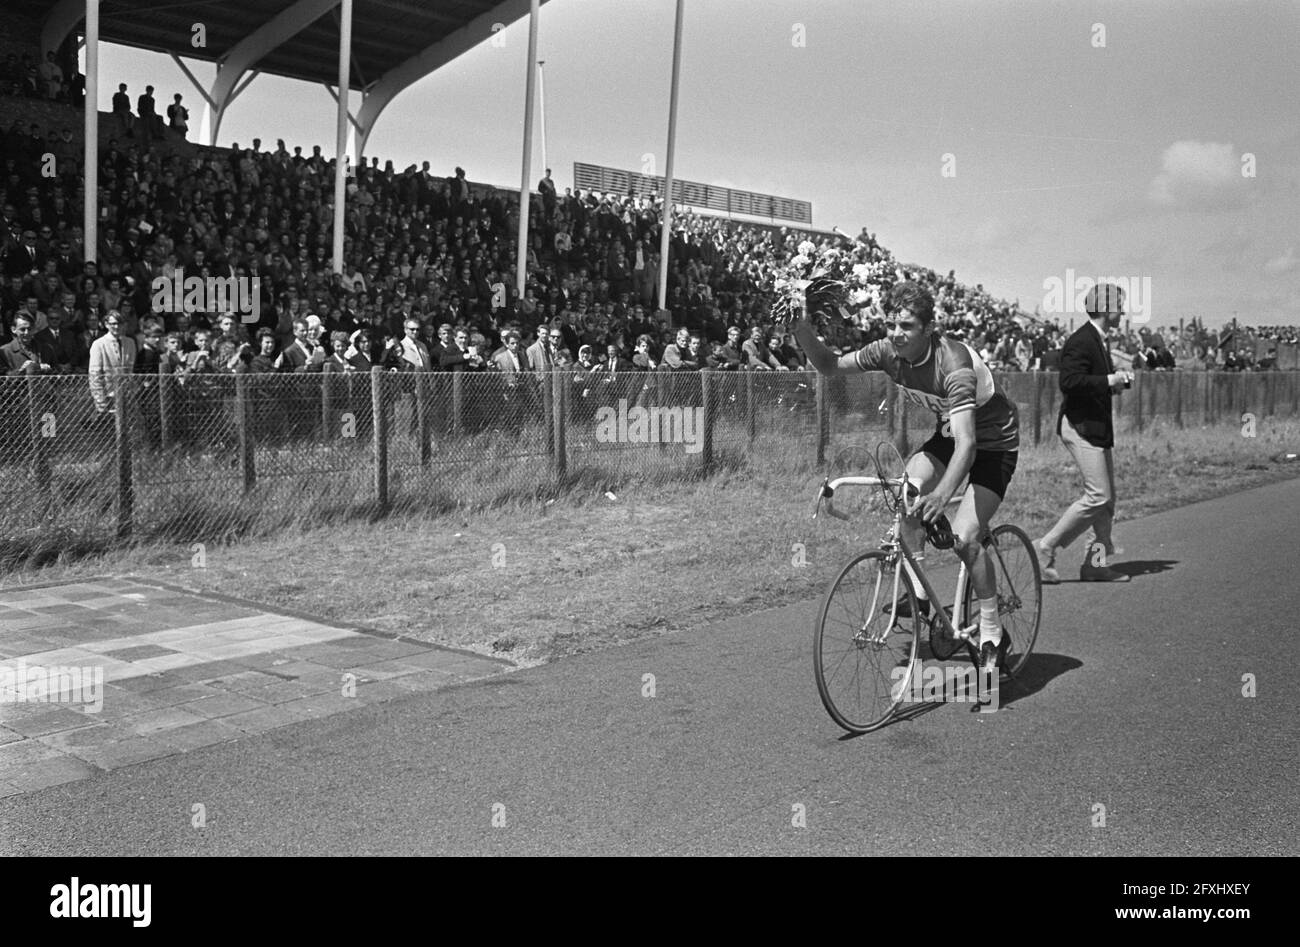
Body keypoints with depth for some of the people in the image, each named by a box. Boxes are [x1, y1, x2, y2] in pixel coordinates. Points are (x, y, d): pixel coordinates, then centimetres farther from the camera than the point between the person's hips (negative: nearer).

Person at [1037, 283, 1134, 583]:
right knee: (1097, 497, -12)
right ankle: (1046, 548, -4)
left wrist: (1118, 380, 9)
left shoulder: (1099, 341, 17)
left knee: (1107, 499, 11)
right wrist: (1109, 381, -20)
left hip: (1097, 427, 10)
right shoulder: (1081, 341, -15)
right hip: (1081, 426, -10)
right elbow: (1069, 381, -27)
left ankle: (1096, 563, 17)